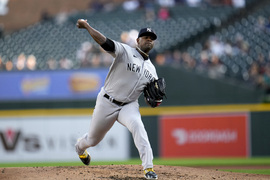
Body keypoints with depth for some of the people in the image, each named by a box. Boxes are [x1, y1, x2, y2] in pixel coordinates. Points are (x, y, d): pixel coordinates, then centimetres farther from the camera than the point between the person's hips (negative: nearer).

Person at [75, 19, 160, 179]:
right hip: (107, 103, -3)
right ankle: (80, 147, 50)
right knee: (93, 139, 11)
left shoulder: (151, 69, 9)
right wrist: (86, 26, -31)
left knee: (137, 125, -31)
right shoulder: (125, 52, -9)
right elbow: (104, 41, -21)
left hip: (129, 106, 3)